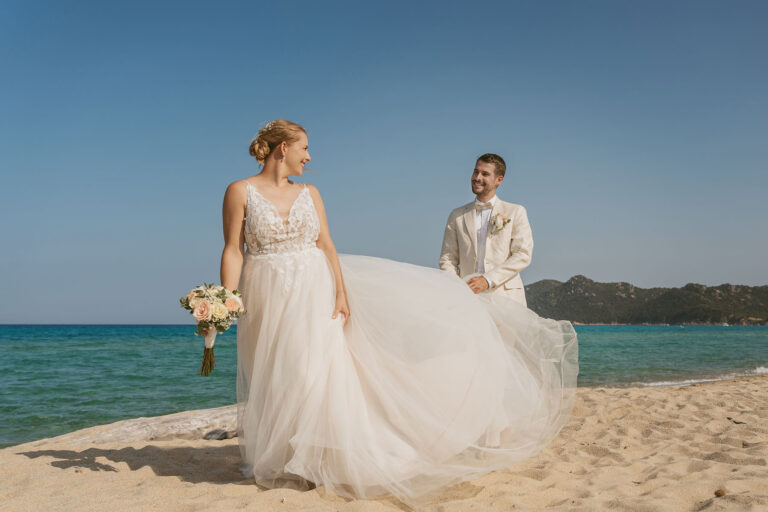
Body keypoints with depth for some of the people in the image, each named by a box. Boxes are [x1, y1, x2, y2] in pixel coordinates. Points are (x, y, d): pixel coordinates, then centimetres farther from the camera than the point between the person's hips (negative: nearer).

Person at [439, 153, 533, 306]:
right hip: (467, 296, 1)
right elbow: (448, 258, 15)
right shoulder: (457, 216, 18)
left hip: (506, 297, -1)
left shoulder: (515, 212, 11)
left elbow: (523, 255, 0)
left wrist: (488, 279, -13)